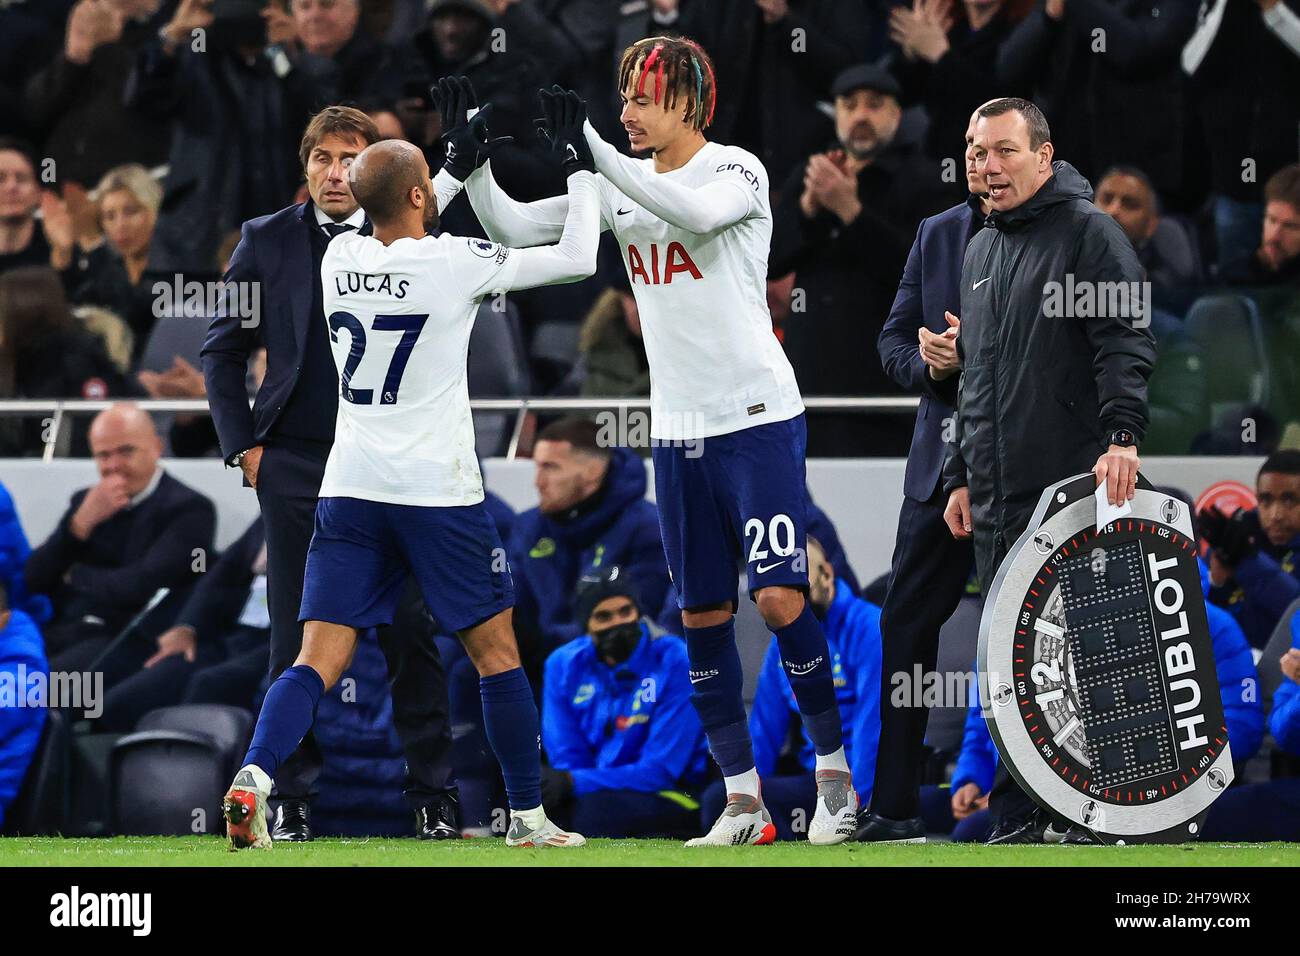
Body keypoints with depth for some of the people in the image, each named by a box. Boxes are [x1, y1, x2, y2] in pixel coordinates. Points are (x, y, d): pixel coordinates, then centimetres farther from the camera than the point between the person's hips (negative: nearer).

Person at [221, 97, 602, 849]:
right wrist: (578, 166, 9)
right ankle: (529, 816, 18)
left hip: (350, 492, 4)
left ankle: (255, 774, -26)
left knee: (320, 660, -2)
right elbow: (577, 260, -3)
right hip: (438, 492, -4)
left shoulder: (340, 259, 4)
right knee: (497, 650, 12)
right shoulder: (454, 263, -11)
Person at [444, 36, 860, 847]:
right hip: (678, 432, 6)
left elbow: (696, 211, -31)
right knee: (703, 614, 4)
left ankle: (835, 775, 2)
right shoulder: (621, 186, 9)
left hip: (759, 419, -6)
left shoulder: (739, 172, -8)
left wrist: (592, 146, -35)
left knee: (779, 597, -12)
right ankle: (743, 802, 9)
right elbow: (514, 227, 7)